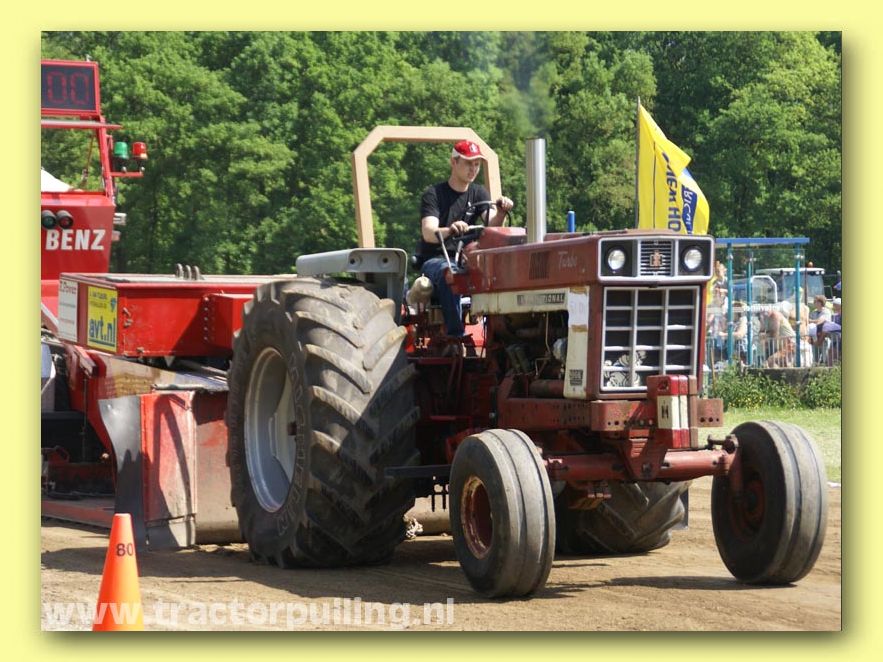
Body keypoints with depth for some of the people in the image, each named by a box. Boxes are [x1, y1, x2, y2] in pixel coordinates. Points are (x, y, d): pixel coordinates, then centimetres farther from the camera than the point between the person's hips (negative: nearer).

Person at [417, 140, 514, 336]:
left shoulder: (479, 193, 11)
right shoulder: (433, 195, -4)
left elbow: (490, 226, -6)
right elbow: (428, 233, -21)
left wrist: (501, 212, -29)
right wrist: (449, 230, -43)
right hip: (435, 259, -4)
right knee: (448, 273, -39)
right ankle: (455, 333, -43)